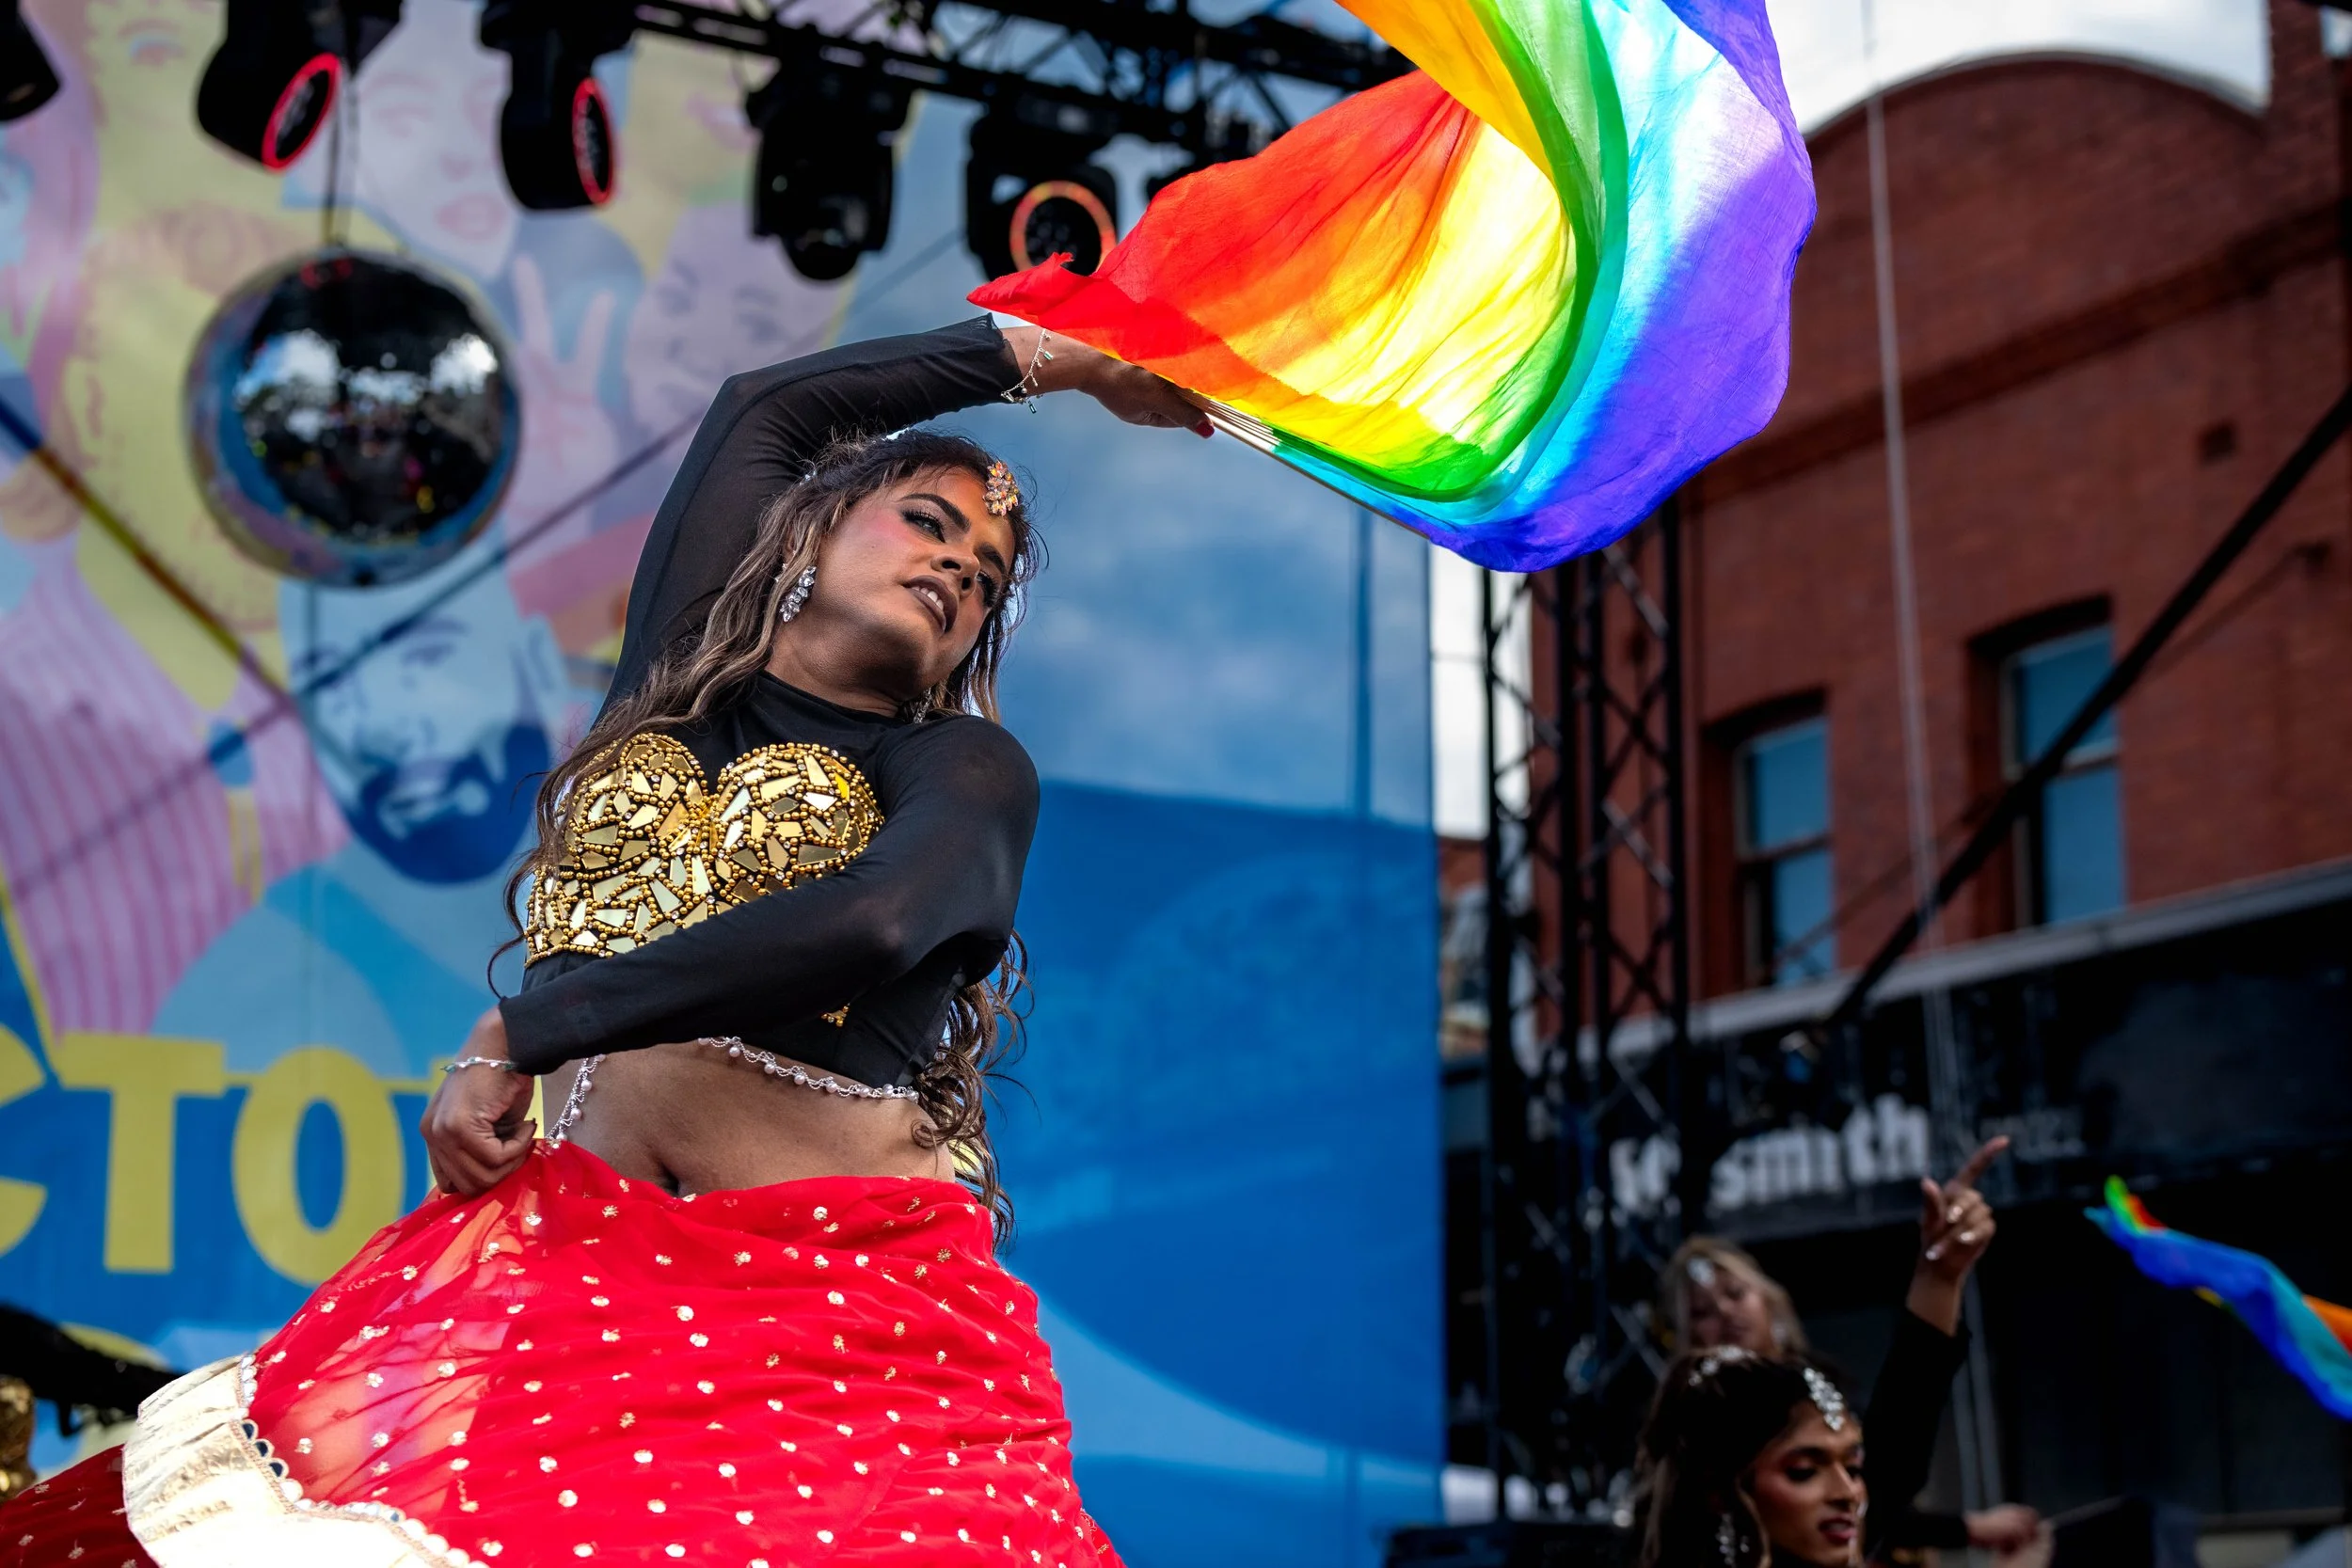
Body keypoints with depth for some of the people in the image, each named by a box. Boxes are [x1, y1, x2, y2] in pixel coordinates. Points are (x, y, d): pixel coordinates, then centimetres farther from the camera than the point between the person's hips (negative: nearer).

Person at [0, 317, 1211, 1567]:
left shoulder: (965, 765, 8)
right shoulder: (681, 672, 19)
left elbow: (866, 925, -15)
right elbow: (764, 405, 31)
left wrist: (520, 1033, -14)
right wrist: (1049, 356, 38)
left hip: (837, 1304, -3)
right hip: (574, 1258, 3)